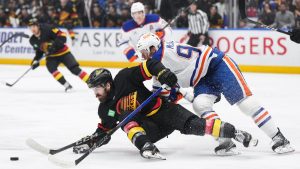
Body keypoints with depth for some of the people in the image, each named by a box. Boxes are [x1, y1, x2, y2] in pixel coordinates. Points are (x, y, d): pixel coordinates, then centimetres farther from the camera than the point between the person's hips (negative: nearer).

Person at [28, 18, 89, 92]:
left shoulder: (47, 29, -23)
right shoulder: (33, 40, -3)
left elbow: (62, 35, -26)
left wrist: (54, 45, -34)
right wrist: (36, 60, 1)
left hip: (63, 52, -5)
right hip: (51, 56, 5)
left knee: (75, 69, -13)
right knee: (51, 68, -24)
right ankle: (66, 85, -19)